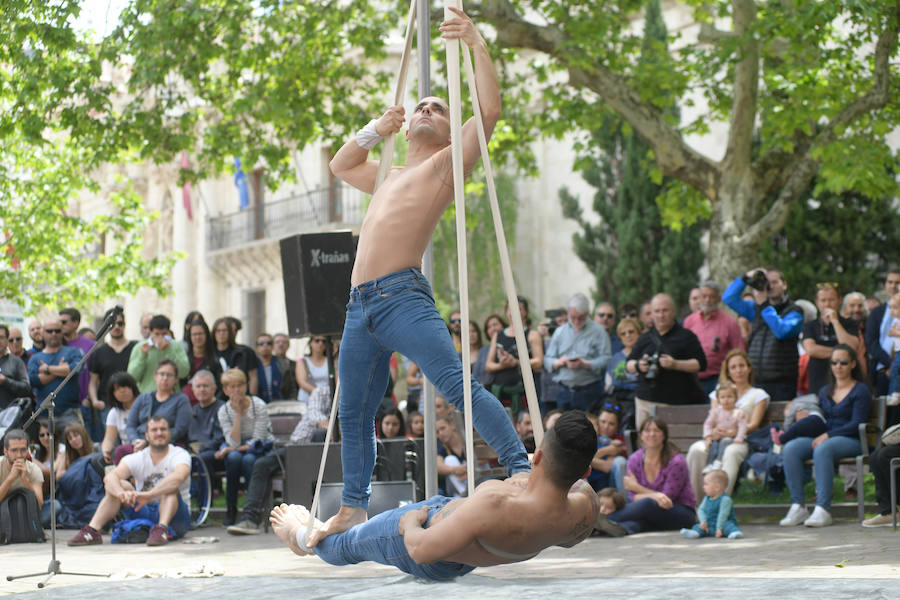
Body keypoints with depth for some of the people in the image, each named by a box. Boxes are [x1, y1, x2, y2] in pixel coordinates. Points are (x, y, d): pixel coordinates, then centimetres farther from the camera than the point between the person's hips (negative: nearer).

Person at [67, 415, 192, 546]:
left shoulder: (180, 455, -7)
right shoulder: (137, 458, 2)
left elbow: (178, 477, -32)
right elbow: (109, 477, -16)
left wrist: (148, 495, -45)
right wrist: (120, 493, -40)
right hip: (143, 513, 3)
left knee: (170, 487, -30)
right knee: (119, 485, -17)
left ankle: (162, 529, -52)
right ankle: (92, 531, -30)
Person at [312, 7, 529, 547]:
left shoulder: (447, 163, 9)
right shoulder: (389, 177, 29)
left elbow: (490, 110, -3)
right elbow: (340, 165, 45)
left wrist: (477, 44, -1)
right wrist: (374, 132, 30)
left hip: (404, 297, -7)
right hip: (361, 307, 8)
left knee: (459, 385, -22)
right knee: (354, 413, 12)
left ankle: (523, 471, -26)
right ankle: (353, 508, 24)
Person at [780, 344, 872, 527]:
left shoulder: (861, 391, 1)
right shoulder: (825, 392, 22)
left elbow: (856, 425, -9)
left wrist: (828, 436, -17)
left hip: (850, 441, -6)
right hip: (822, 438, 6)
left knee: (822, 450, -39)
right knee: (790, 449, -23)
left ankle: (823, 510, -43)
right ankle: (798, 507, -27)